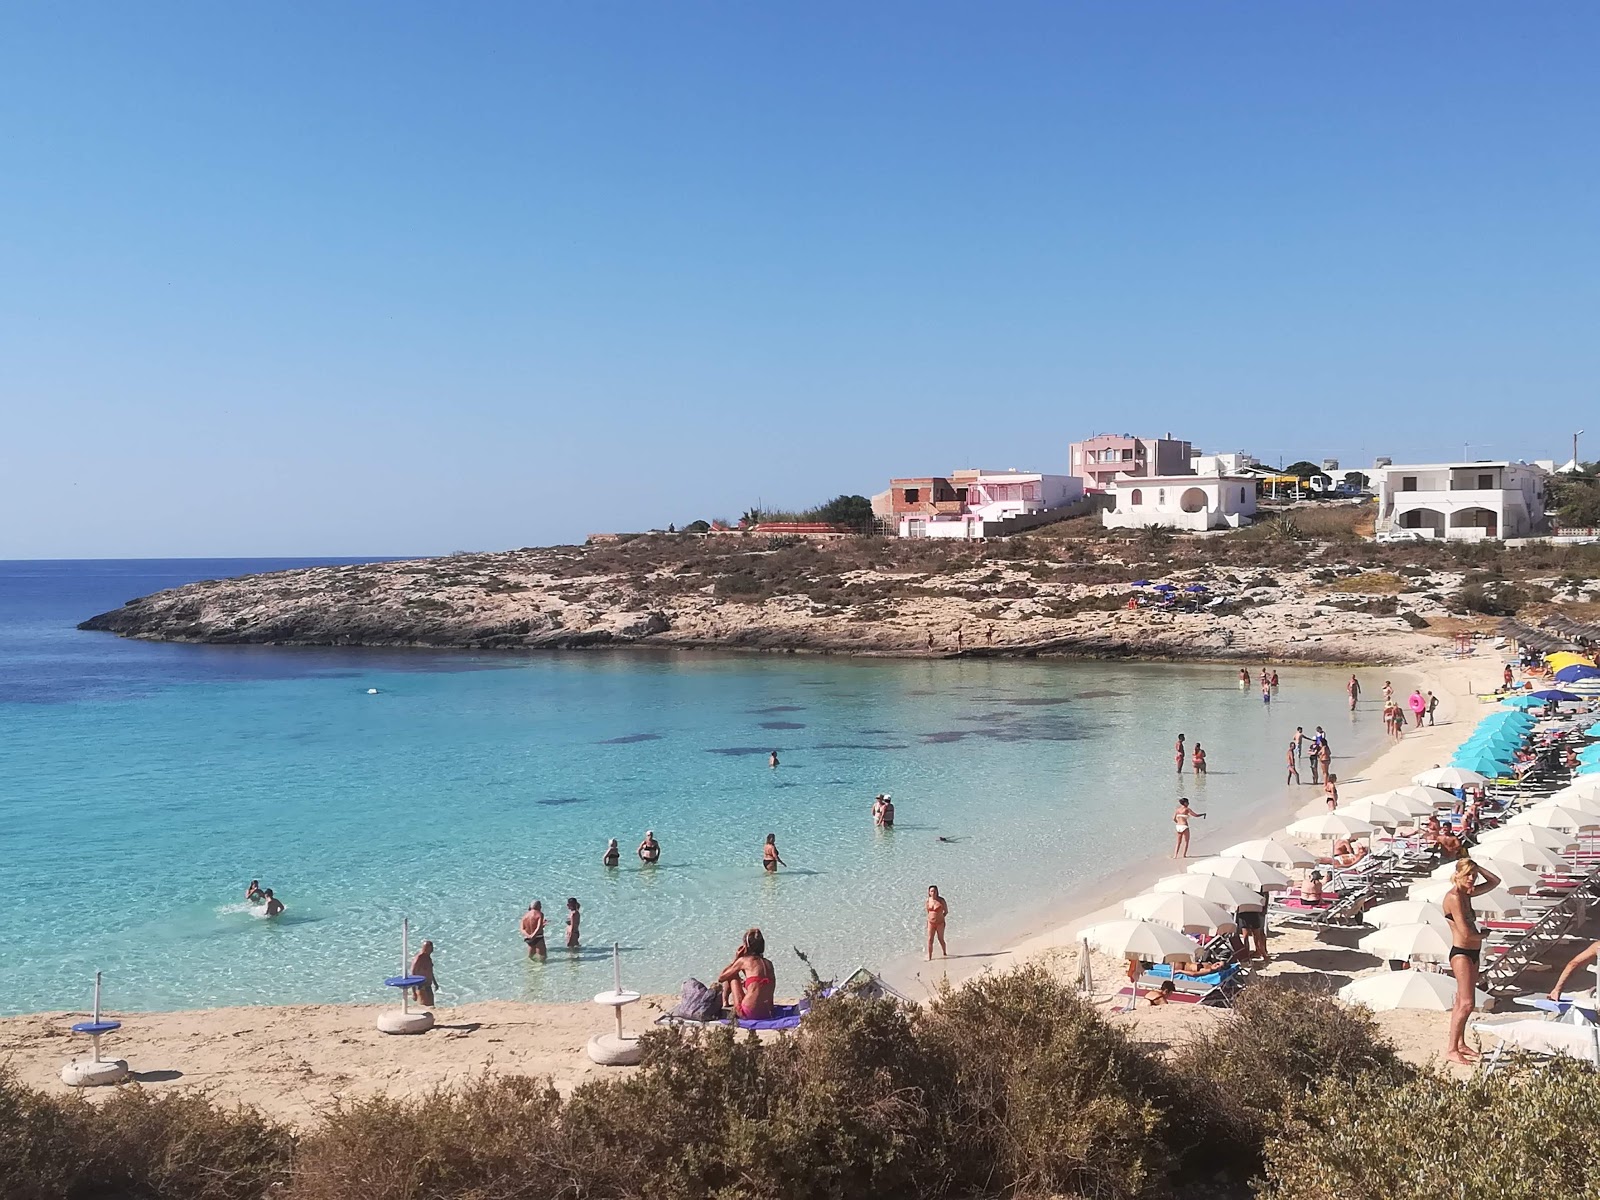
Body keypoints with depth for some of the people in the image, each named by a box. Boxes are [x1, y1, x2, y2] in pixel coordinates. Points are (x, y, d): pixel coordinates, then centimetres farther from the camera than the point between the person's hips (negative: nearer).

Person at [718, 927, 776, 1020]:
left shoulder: (744, 960, -3)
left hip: (748, 1014, -6)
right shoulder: (769, 963, 11)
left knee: (731, 975, 16)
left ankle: (724, 1003, 33)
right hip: (766, 1014, 6)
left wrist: (735, 959, 14)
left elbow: (720, 978, 8)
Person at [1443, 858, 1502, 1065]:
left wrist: (1477, 867, 8)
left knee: (1461, 1003, 15)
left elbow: (1495, 881, 21)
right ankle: (1451, 1049, -10)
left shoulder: (1467, 893, 10)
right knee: (1466, 1004, -12)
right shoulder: (1453, 897, -16)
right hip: (1461, 953, -9)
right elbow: (1465, 932, -20)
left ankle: (1460, 1044, 24)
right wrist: (1483, 935, -1)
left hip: (1472, 953, 9)